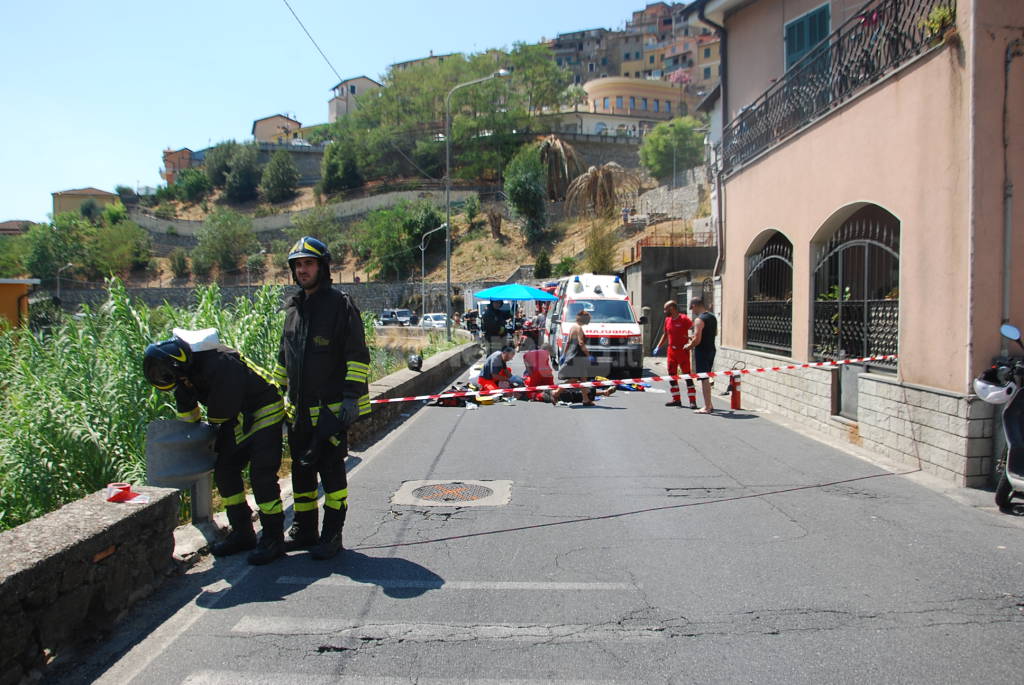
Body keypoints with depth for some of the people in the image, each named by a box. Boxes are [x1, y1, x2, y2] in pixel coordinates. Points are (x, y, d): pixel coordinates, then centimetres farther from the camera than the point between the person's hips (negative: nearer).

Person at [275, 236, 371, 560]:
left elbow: (358, 356, -11)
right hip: (298, 409, 7)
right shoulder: (294, 308, 14)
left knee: (331, 472, 0)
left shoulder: (340, 304, -7)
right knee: (301, 470, 14)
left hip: (332, 408, -7)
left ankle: (332, 536, 11)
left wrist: (351, 396, -17)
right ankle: (304, 530, 28)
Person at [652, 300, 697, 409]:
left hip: (682, 351, -7)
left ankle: (692, 401, -5)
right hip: (671, 351, 7)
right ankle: (676, 400, 17)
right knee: (672, 375, 8)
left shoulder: (684, 319, -11)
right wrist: (658, 347, 13)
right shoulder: (667, 320, 10)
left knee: (687, 375, -6)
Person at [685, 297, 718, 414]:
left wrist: (688, 346, -3)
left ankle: (707, 407, 1)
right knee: (706, 378, 18)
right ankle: (709, 405, 23)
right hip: (711, 350, 9)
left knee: (704, 379, -3)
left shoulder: (699, 320, -18)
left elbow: (697, 340, -23)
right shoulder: (713, 317, 9)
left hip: (702, 352, -8)